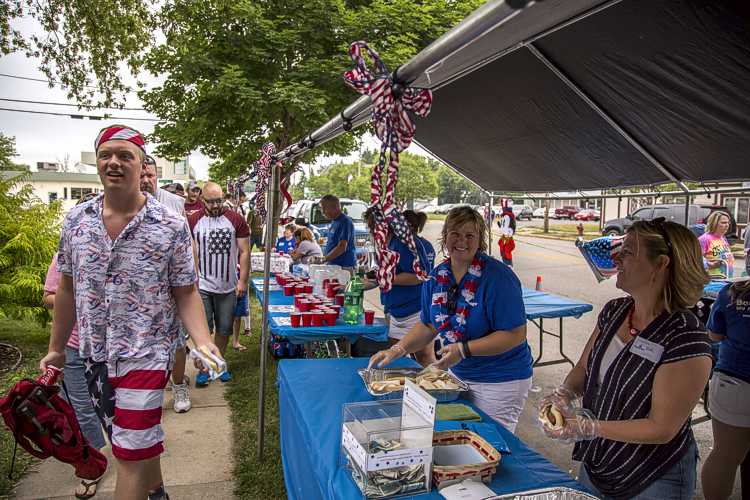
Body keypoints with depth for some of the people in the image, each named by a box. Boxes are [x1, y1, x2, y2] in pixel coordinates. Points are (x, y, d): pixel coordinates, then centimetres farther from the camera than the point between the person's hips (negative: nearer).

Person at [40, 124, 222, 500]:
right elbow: (67, 289, 9)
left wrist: (203, 343, -22)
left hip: (145, 354, -4)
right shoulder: (75, 220, 0)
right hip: (94, 355, 5)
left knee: (130, 453, -1)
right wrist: (56, 349, 14)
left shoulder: (171, 227, -12)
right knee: (139, 440, 21)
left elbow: (185, 293, -7)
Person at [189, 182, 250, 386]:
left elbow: (244, 252, 0)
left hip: (228, 286, 1)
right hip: (201, 285, -1)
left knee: (224, 329, 10)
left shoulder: (236, 220, -2)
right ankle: (203, 368, 16)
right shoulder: (193, 220, 0)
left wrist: (242, 281, -5)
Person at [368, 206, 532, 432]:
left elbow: (516, 335, -22)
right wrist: (397, 350, -6)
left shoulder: (498, 277, -20)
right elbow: (428, 326, 7)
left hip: (500, 382, -6)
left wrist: (464, 350, -27)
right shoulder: (437, 275, 0)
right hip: (458, 374, 6)